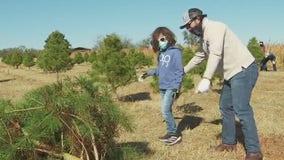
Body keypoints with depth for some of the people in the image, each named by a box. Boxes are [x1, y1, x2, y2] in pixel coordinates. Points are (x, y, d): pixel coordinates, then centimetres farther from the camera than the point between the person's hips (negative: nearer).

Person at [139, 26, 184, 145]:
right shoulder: (160, 53, 10)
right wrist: (148, 74, 15)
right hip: (162, 87, 8)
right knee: (167, 111, 12)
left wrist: (177, 87, -18)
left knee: (165, 111, -11)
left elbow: (180, 71, -13)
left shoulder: (175, 51, -12)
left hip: (171, 87, -7)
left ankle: (175, 134, 1)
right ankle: (171, 133, 22)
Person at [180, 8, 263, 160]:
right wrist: (183, 71, 38)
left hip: (243, 70, -11)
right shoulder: (204, 35, 16)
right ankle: (229, 142, 26)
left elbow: (216, 54, -31)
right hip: (232, 73, 11)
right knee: (225, 107, 14)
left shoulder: (214, 27, -16)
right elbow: (199, 56, 31)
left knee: (241, 109, -14)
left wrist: (206, 78, -40)